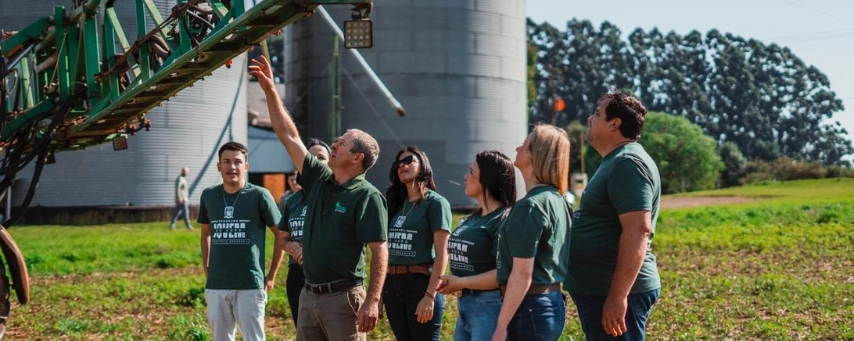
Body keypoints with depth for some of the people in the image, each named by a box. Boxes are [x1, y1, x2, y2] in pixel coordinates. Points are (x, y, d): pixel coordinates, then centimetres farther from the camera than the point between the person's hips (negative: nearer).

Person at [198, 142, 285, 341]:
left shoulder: (259, 196, -6)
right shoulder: (209, 196, 6)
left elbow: (282, 235, 0)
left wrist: (272, 276, -1)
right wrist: (206, 270, 14)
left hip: (250, 285, -4)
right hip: (216, 286, 4)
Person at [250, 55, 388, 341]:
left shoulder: (367, 196, -11)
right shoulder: (319, 180, 10)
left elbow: (380, 251, -16)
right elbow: (289, 136, 13)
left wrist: (373, 301, -23)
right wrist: (269, 89, 10)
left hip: (343, 296, -8)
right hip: (309, 294, 8)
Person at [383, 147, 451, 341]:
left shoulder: (435, 202, -4)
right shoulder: (395, 204, 16)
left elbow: (441, 254, -10)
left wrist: (430, 295, -17)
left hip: (421, 283, -7)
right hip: (393, 285, 7)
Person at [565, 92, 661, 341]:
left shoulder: (628, 163, -16)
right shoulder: (615, 162, 17)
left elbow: (638, 231, -25)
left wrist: (617, 296, -28)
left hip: (614, 293, -11)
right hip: (598, 290, 11)